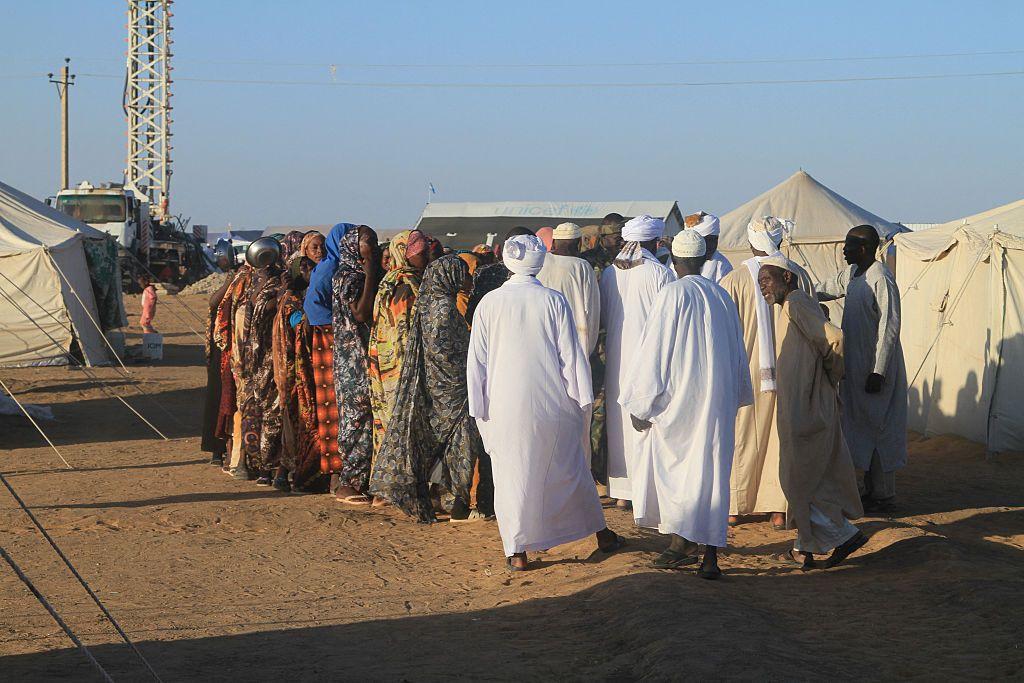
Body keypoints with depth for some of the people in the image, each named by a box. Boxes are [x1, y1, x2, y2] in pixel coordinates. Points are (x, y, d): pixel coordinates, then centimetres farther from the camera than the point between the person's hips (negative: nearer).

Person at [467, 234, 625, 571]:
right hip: (553, 404, 1)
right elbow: (571, 354, -3)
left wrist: (479, 410, 8)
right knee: (570, 469, 15)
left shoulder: (489, 304, -4)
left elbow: (477, 361, 0)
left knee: (512, 475, 6)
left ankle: (517, 551, 6)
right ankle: (601, 533, 27)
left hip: (505, 407, -1)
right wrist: (580, 399, 5)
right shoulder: (554, 301, -6)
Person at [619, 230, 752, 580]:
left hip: (678, 397, -5)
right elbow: (737, 353, 15)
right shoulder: (721, 296, 6)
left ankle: (680, 541, 7)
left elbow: (654, 351, -12)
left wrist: (639, 404, -6)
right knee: (711, 471, 5)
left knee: (670, 465, 10)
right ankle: (710, 555, 2)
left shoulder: (671, 294, -10)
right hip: (718, 400, 5)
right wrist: (734, 397, 26)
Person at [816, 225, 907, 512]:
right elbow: (824, 290, 23)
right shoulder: (852, 274, 8)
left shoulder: (881, 280, -19)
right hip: (856, 365, 9)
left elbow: (889, 328, -21)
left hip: (876, 369, -9)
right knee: (861, 427, 15)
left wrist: (878, 372, -21)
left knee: (877, 429, 0)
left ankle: (883, 495, 9)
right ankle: (871, 488, 25)